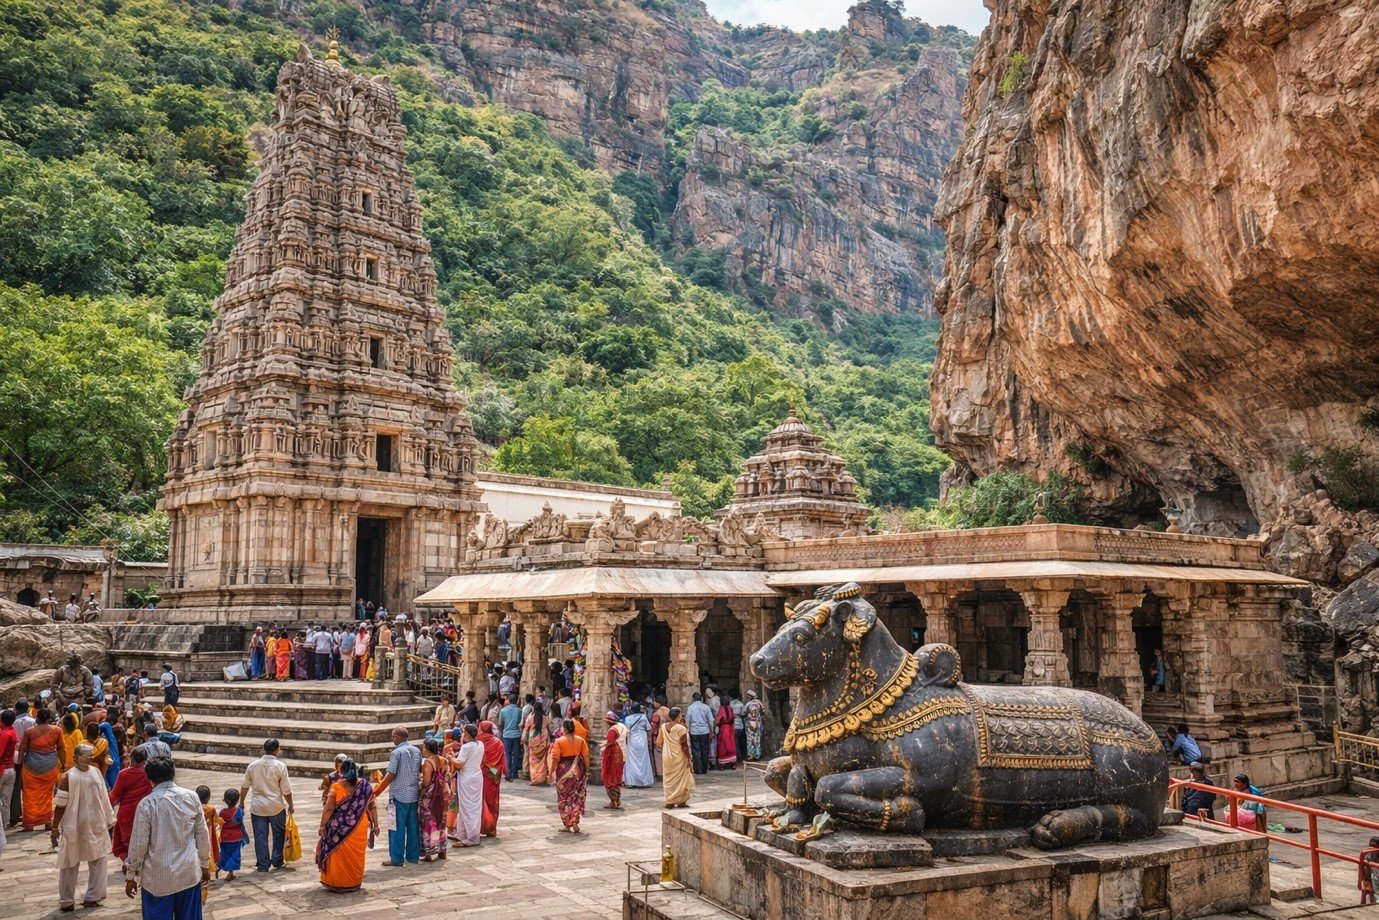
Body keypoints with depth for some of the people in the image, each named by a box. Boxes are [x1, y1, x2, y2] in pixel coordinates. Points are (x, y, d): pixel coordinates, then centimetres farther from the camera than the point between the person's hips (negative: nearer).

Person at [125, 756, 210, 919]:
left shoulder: (147, 804, -12)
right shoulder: (191, 797, -3)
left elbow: (139, 843, -8)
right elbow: (202, 834, 2)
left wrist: (131, 876, 5)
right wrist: (205, 865, 15)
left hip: (159, 878, -3)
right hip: (189, 873, 3)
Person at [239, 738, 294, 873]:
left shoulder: (252, 765, -2)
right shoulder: (280, 766, -12)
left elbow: (244, 786, 6)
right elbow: (286, 790, -9)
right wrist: (291, 805, 5)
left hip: (257, 807, 2)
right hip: (276, 806, -2)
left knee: (260, 836, 9)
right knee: (279, 834, 16)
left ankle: (263, 865, 12)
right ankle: (277, 861, 21)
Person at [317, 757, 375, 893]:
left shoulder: (337, 787, -12)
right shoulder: (365, 785, -4)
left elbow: (329, 809, -13)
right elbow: (372, 806, -1)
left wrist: (322, 825, -3)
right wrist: (375, 825, 6)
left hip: (340, 829, -2)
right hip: (359, 829, 2)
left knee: (338, 855, 13)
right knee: (356, 856, 14)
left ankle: (336, 883, 20)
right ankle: (355, 883, 22)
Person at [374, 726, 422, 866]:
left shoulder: (396, 753, -13)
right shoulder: (417, 751, 6)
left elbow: (390, 775, -15)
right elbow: (420, 771, 13)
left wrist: (377, 792, -7)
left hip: (399, 795, -6)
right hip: (414, 794, 6)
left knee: (397, 828, 1)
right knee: (413, 827, 12)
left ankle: (396, 858, 4)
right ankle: (413, 856, 17)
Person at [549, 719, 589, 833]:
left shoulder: (559, 741, -9)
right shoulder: (580, 740, 0)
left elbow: (555, 758, -11)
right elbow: (586, 757, 1)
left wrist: (551, 771, -3)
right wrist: (586, 770, 10)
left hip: (564, 770, -2)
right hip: (577, 771, 2)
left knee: (564, 798, 11)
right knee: (576, 797, 11)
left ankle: (567, 824, 13)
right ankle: (574, 822, -1)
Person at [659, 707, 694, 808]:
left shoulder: (663, 727, -1)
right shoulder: (681, 728, -18)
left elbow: (659, 742, 8)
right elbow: (684, 745, -17)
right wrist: (689, 758, -10)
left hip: (667, 757, 5)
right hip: (679, 758, -5)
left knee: (669, 779, 14)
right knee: (681, 779, 8)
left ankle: (669, 802, 15)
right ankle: (680, 801, 9)